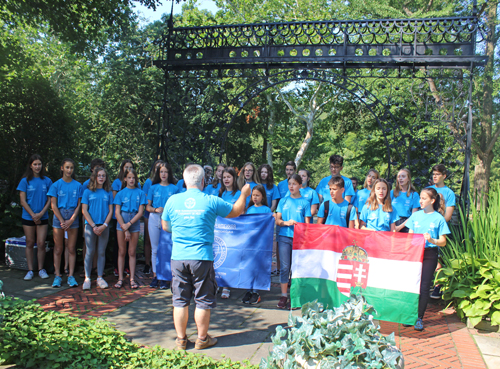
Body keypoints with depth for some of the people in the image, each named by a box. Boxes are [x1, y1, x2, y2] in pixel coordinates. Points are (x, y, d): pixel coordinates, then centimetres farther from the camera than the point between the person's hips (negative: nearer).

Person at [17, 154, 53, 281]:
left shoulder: (47, 181, 4)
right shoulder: (25, 181, 1)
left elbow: (49, 200, 3)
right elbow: (23, 201, -1)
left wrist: (41, 213, -10)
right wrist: (33, 215, -8)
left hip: (43, 218, 0)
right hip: (28, 217, 0)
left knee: (41, 243, -2)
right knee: (30, 243, 4)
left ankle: (41, 269, 10)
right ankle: (30, 270, 11)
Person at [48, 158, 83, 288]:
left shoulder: (78, 186, 5)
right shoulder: (56, 185, 2)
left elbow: (79, 205, 3)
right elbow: (54, 205, -1)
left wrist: (71, 220, -9)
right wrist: (62, 221, -9)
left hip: (73, 218, 1)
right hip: (58, 218, -1)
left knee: (71, 248, 2)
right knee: (58, 249, 2)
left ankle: (71, 276, 7)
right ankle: (57, 276, 10)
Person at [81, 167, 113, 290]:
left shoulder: (108, 193, 9)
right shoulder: (87, 192, 4)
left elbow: (110, 211, 6)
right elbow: (84, 211, 0)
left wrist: (104, 225, -8)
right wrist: (94, 226, -9)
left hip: (104, 226, 1)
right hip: (90, 226, -1)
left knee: (101, 252, 4)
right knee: (90, 252, -1)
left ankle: (100, 277, 12)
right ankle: (87, 278, 8)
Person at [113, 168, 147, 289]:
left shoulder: (140, 193, 3)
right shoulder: (120, 194, 3)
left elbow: (140, 212, -2)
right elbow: (117, 212, -2)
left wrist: (129, 224, -12)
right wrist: (125, 229, -10)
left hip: (135, 223, 0)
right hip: (121, 222, 0)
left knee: (132, 252, 4)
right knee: (122, 252, 3)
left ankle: (132, 279, 8)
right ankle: (120, 278, 9)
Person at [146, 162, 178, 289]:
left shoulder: (174, 188, 6)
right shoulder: (153, 188, 10)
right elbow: (147, 206, 9)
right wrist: (156, 209, -10)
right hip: (154, 219, 2)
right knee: (155, 249, 5)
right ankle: (155, 276, 13)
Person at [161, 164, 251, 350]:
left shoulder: (172, 200, -1)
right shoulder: (211, 201, -7)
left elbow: (165, 226, 14)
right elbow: (235, 211, 10)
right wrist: (243, 195, 27)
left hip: (178, 257, 3)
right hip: (202, 258, -2)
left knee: (180, 300, 12)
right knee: (203, 300, 10)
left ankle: (181, 339, 22)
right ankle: (202, 339, 22)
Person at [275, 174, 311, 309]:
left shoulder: (305, 202, 7)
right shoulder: (283, 201, 12)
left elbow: (307, 223, 5)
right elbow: (277, 220, 9)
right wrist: (286, 222, -11)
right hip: (284, 237, 1)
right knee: (284, 266, -1)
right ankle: (284, 296, 6)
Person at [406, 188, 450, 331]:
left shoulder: (439, 218, -1)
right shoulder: (415, 215, 9)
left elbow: (443, 242, 0)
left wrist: (432, 240, -20)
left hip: (430, 254, -3)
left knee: (424, 287, -2)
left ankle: (419, 318, 10)